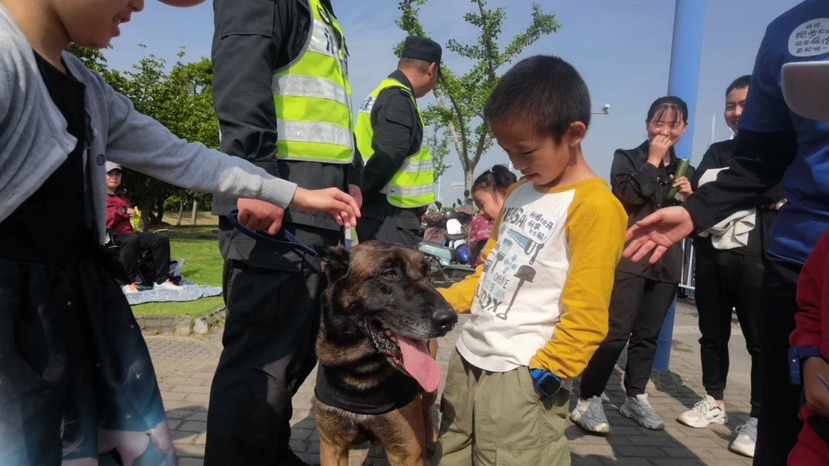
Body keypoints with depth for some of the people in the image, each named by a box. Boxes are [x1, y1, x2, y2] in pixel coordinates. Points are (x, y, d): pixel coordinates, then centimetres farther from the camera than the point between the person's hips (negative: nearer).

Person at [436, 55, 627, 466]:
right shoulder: (518, 193, 12)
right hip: (468, 358, 8)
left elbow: (585, 319, -16)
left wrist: (541, 376, -17)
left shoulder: (595, 207, -14)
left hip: (522, 376, -8)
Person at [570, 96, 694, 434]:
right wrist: (652, 162, -10)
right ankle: (588, 400, -2)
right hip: (629, 258, -5)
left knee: (648, 334, 11)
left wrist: (690, 197, -1)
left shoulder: (685, 170, 16)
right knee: (616, 331, -10)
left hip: (667, 262, 5)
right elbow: (626, 196, -18)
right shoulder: (627, 158, 2)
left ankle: (635, 397, 24)